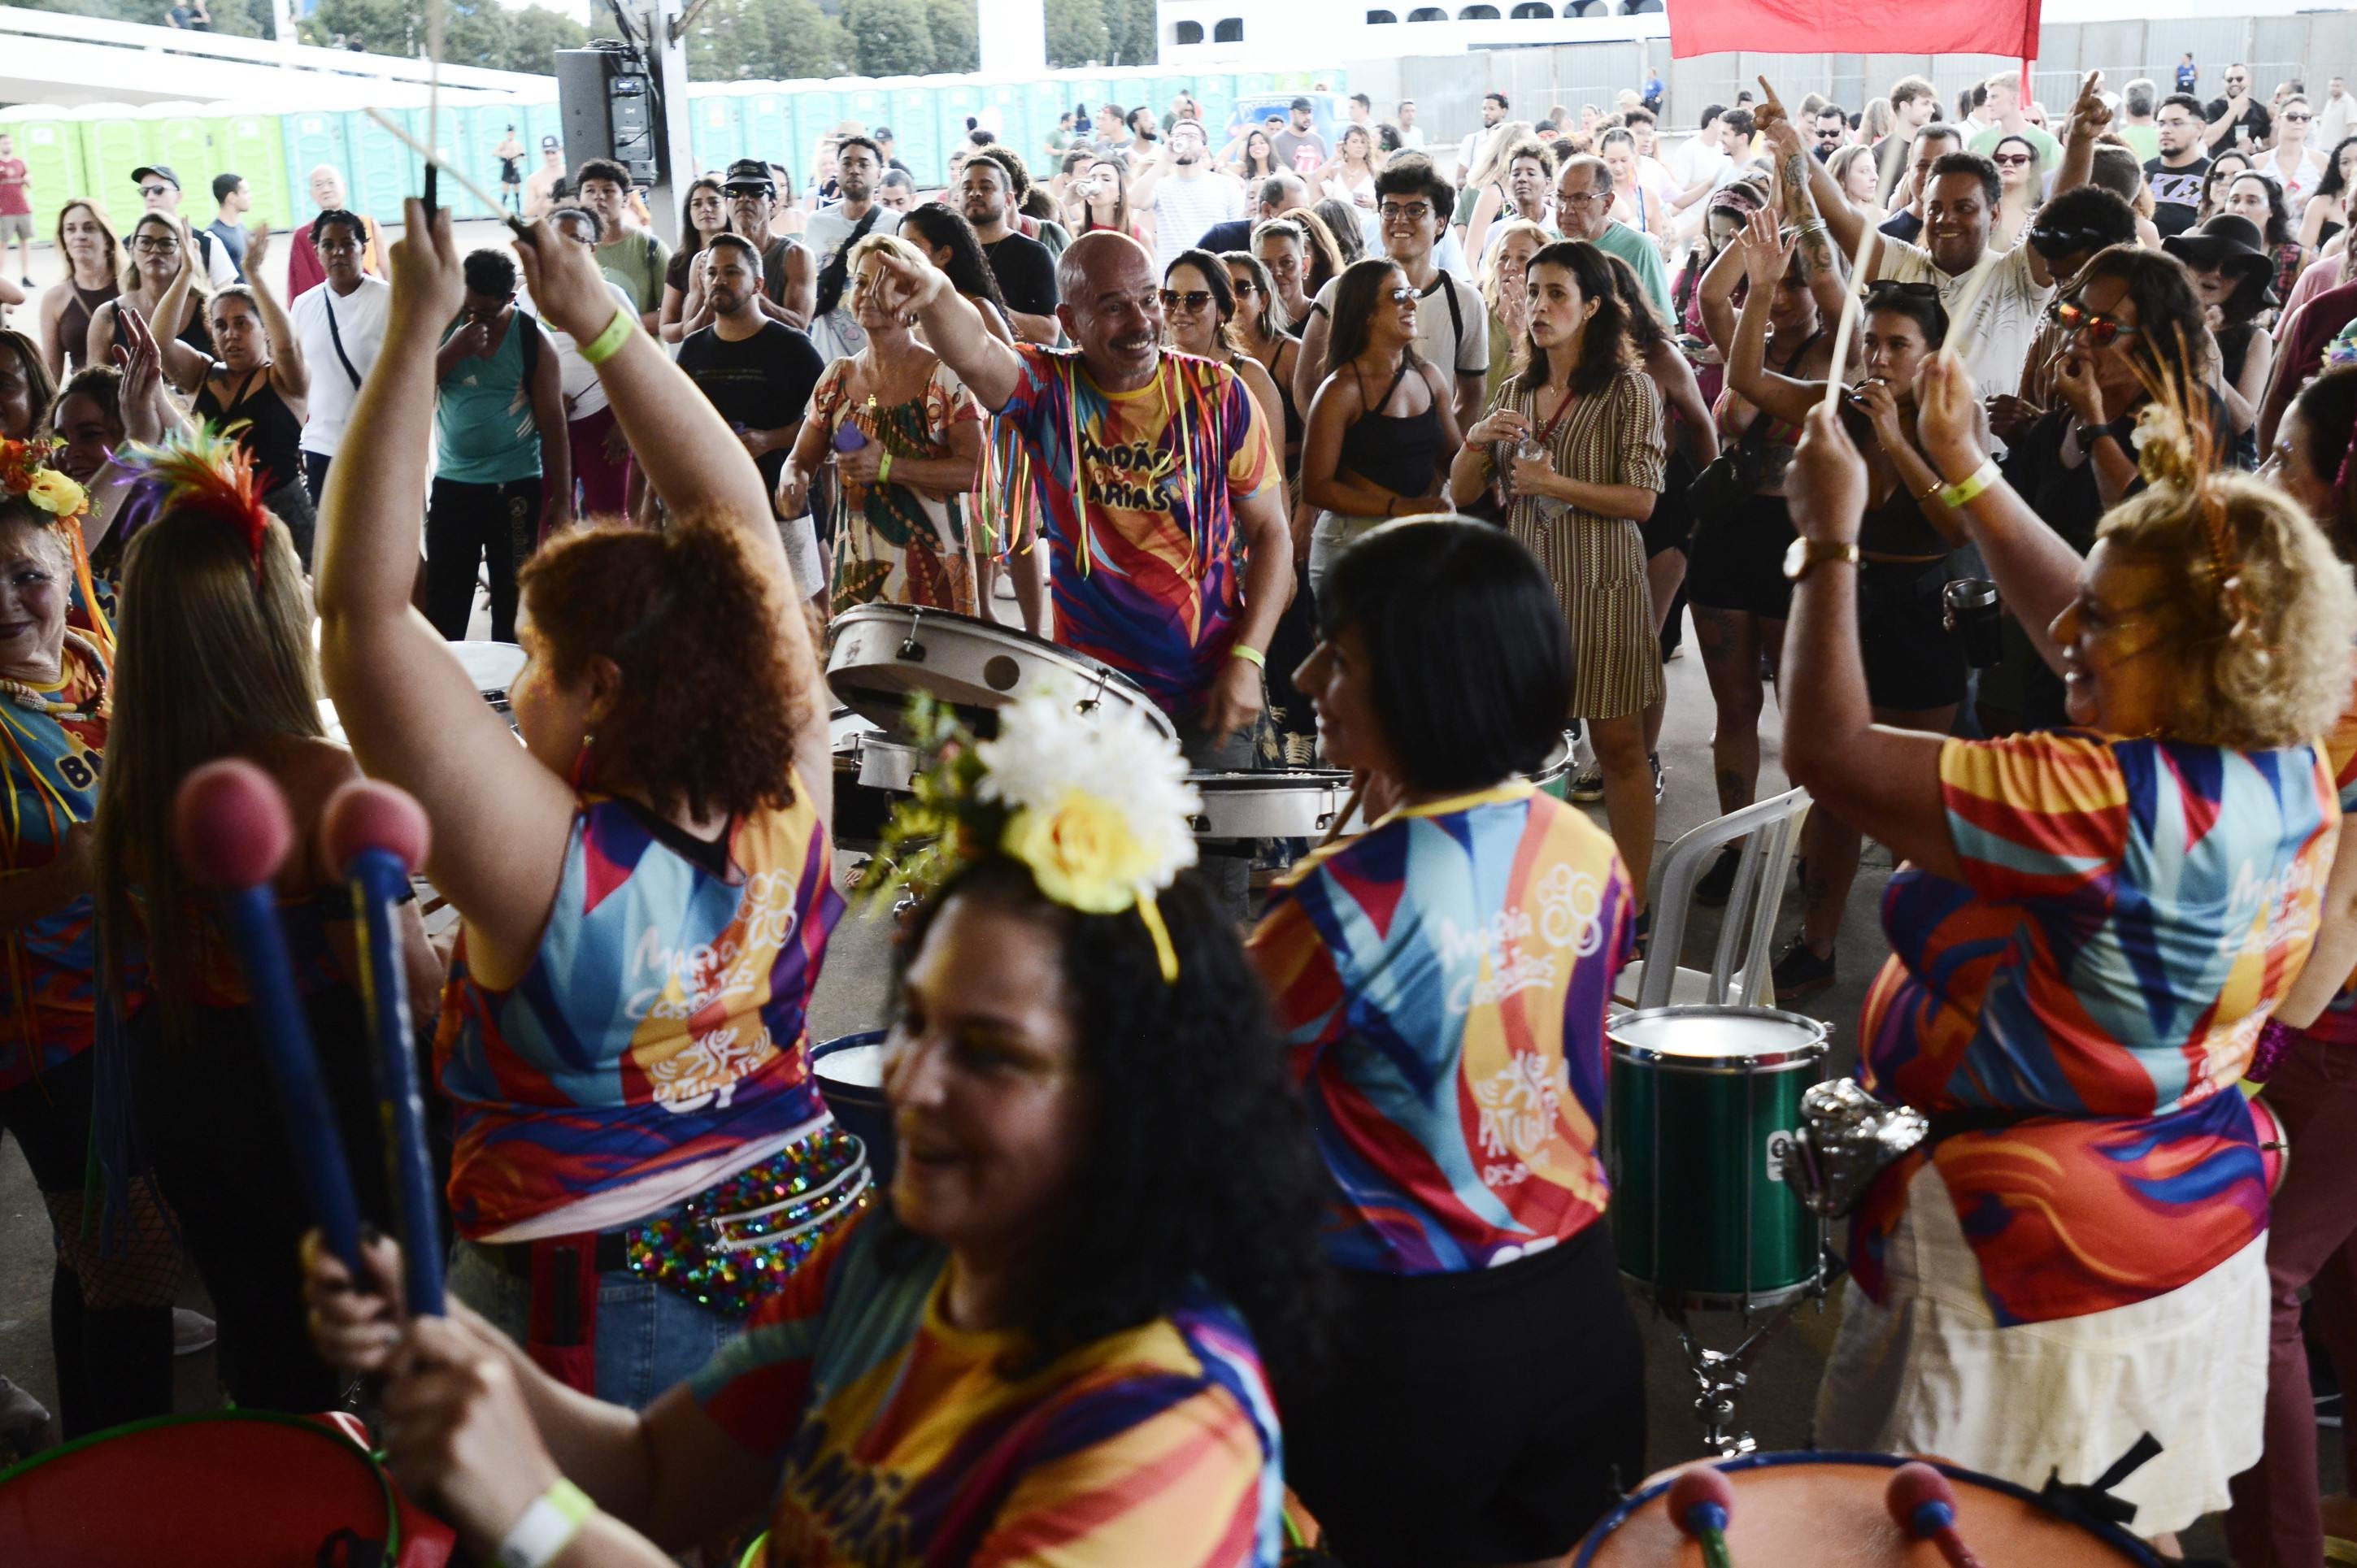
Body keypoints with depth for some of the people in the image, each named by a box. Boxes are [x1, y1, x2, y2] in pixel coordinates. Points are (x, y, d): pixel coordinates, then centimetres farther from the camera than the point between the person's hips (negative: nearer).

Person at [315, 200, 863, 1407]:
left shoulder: (546, 859, -26)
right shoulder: (788, 803, -13)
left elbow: (359, 605, -25)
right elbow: (742, 517, -4)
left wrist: (414, 335, -23)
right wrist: (601, 322, -4)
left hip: (587, 1314, -5)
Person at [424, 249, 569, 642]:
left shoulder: (532, 340, -6)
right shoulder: (444, 326, 2)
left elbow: (553, 421, -5)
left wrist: (562, 498, -5)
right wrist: (454, 349, -17)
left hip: (516, 487, -3)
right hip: (452, 484, 3)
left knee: (512, 595, 5)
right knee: (443, 598, 5)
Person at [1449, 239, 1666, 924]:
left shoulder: (1628, 390, -4)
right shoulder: (1519, 391, 13)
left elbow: (1641, 500, -10)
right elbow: (1462, 491, 11)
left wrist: (1555, 484, -17)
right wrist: (1477, 439, -8)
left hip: (1600, 584, -5)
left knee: (1617, 742, 1)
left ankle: (1632, 905, 6)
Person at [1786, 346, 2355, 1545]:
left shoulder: (2112, 808, -30)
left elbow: (1829, 754, -26)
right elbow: (2082, 628, 12)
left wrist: (1830, 542, -16)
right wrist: (1969, 476, 17)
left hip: (2035, 1255, -8)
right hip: (2196, 1227, 8)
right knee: (2123, 1534, 25)